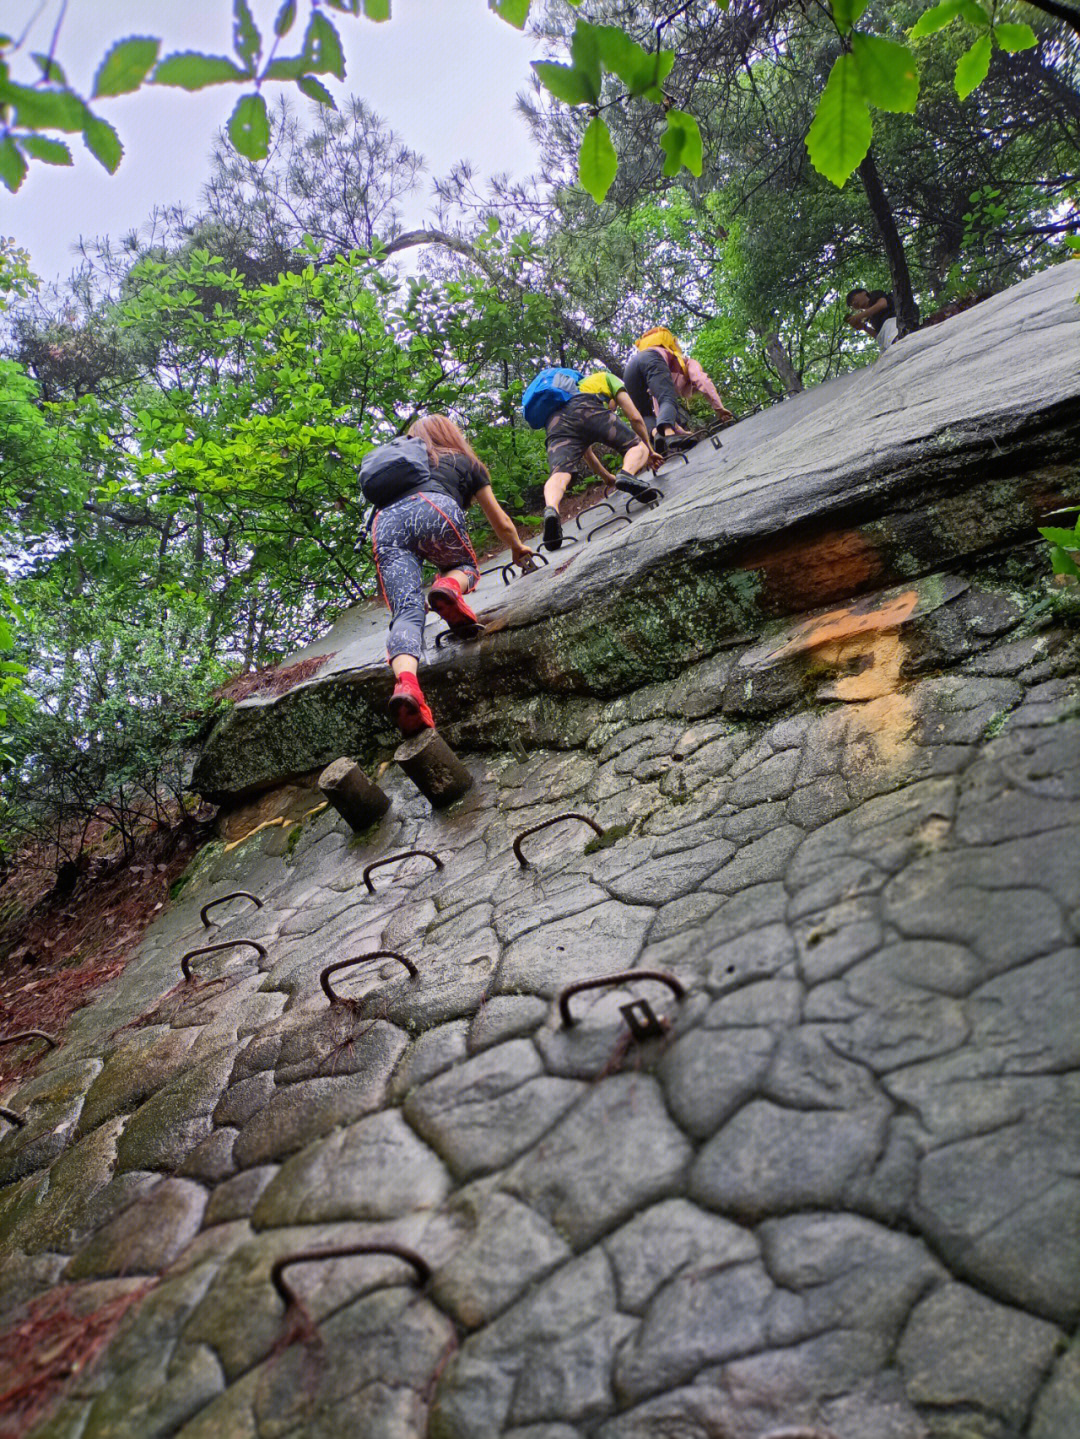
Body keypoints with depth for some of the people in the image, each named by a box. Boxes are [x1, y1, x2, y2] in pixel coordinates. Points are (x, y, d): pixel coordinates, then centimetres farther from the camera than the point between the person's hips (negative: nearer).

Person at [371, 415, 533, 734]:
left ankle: (405, 681, -40)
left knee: (406, 612, -10)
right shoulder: (466, 462, 32)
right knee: (466, 567, 24)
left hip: (385, 522, 3)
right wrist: (518, 548, 58)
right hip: (434, 509, -2)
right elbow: (501, 522, 37)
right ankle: (450, 586, -15)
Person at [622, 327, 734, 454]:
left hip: (630, 366, 6)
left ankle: (656, 433, -23)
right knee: (668, 400, -22)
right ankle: (668, 433, -54)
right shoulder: (690, 363, 30)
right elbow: (702, 381, 9)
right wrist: (719, 408, 3)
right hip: (650, 359, -6)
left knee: (647, 414, 11)